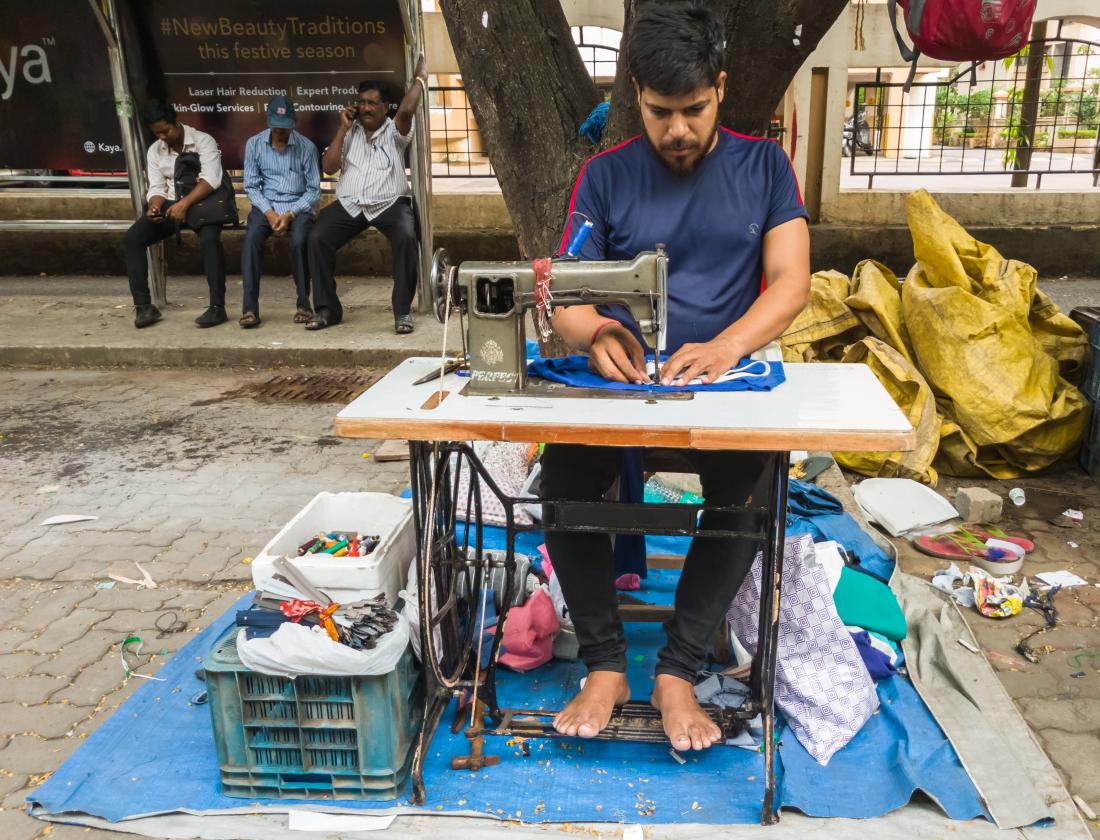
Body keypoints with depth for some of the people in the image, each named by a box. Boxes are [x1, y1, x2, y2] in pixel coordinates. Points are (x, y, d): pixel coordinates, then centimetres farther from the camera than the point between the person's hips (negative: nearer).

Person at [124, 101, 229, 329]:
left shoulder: (203, 141, -7)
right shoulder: (154, 151, 10)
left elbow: (211, 179, -20)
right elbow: (157, 188, 7)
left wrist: (185, 203, -30)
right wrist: (154, 207, -17)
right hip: (171, 205, 5)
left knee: (210, 239, -37)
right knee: (133, 237, -17)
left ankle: (218, 307, -33)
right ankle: (143, 305, -15)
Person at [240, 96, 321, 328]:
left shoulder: (306, 147, -4)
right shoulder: (254, 144, 2)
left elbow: (314, 190, -2)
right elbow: (251, 186, 3)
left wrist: (290, 214, -16)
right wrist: (269, 212, -14)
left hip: (298, 206, -1)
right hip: (266, 205, 1)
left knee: (299, 241, -33)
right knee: (252, 238, -30)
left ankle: (303, 303, -17)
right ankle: (250, 307, -30)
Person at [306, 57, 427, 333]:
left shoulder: (394, 131, 7)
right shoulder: (349, 133, 16)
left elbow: (406, 110, -16)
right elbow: (328, 167, 5)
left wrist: (420, 78, -5)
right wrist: (343, 128, 3)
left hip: (390, 203, -3)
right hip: (349, 204, 3)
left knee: (406, 237, -34)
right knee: (317, 238, -21)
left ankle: (402, 310, -24)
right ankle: (327, 308, -9)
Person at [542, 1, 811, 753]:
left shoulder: (764, 166, 6)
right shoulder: (606, 175, 5)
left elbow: (792, 282, -4)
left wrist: (724, 347, -25)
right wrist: (592, 333, -26)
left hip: (725, 383, 0)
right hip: (619, 381, 1)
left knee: (748, 490, -31)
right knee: (562, 480, -27)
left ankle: (678, 672, -13)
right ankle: (606, 663, -9)